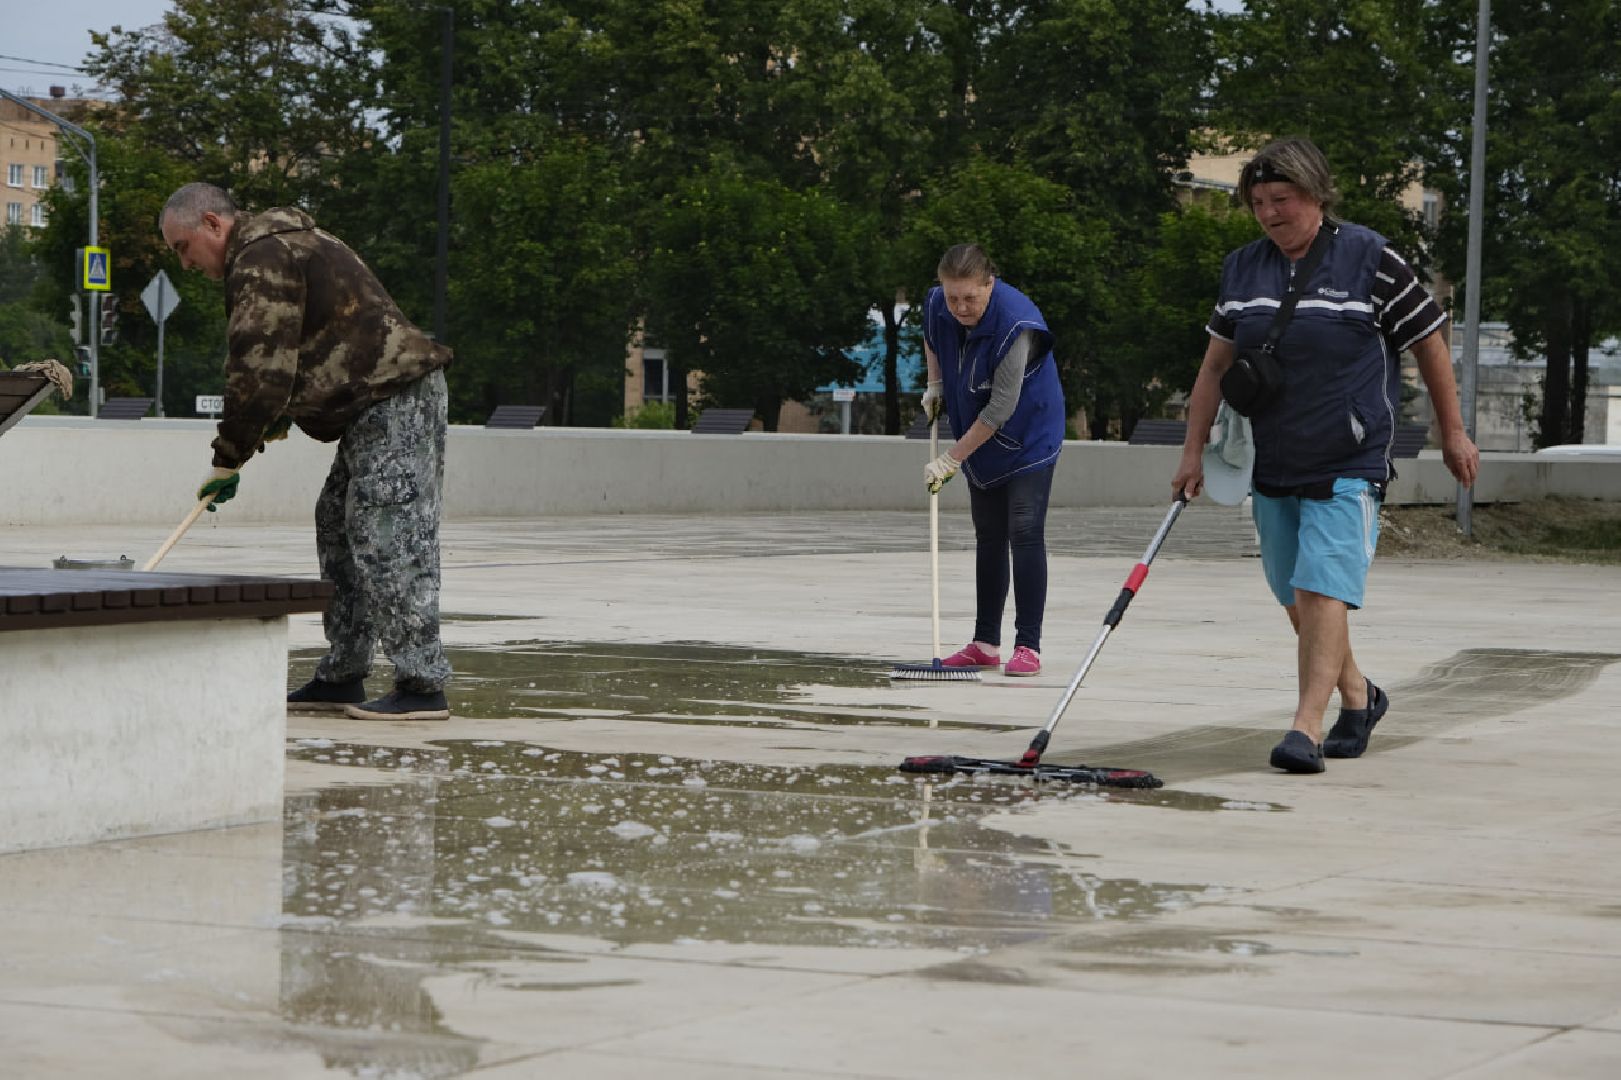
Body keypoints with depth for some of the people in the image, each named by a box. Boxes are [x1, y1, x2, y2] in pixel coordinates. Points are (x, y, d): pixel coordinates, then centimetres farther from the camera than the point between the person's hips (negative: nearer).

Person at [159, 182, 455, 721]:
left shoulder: (262, 261, -12)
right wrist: (275, 419, 17)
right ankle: (342, 677, 17)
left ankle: (422, 686, -13)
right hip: (380, 404, 11)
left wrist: (228, 460, -9)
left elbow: (259, 369, -16)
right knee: (339, 532, 13)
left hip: (395, 404, -11)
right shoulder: (280, 245, 22)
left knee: (388, 543, -13)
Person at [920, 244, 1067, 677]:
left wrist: (951, 458, -24)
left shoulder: (1016, 325, -32)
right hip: (980, 440, 7)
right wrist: (935, 385, 4)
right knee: (988, 536, 11)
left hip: (1029, 438, -7)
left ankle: (1028, 646, -11)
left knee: (1025, 533, -13)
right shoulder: (937, 304, -12)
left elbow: (1001, 409, -29)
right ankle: (986, 643, 18)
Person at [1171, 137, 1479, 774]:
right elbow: (1215, 364, 12)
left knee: (1322, 590, -17)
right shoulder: (1242, 268, 6)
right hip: (1272, 465, 6)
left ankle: (1306, 729, -19)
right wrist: (1193, 451, 8)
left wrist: (1452, 433, 4)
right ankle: (1357, 697, 34)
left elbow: (1429, 342, -1)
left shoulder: (1370, 259, -9)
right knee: (1295, 598, 13)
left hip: (1349, 465, -6)